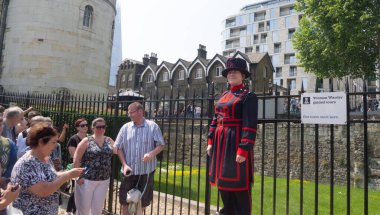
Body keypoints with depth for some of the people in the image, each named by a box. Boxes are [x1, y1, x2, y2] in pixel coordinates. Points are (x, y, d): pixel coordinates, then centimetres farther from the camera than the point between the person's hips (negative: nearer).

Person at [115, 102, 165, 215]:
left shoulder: (153, 126, -6)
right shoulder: (125, 127, 0)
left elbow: (161, 145, -4)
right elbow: (118, 147, 3)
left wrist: (152, 153, -23)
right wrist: (125, 165, -7)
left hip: (146, 170, -1)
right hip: (129, 170, 2)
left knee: (142, 200, 13)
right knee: (125, 199, 10)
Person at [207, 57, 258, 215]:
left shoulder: (248, 96, -8)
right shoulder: (224, 96, 14)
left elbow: (250, 125, -16)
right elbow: (215, 120, 16)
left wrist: (243, 150, -22)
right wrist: (210, 141, 10)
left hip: (236, 143, -7)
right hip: (221, 143, 8)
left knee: (239, 184, 3)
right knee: (224, 180, 17)